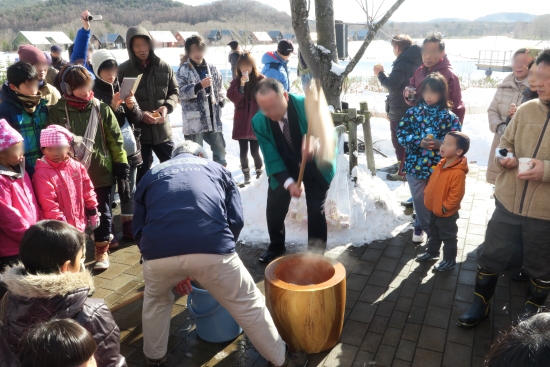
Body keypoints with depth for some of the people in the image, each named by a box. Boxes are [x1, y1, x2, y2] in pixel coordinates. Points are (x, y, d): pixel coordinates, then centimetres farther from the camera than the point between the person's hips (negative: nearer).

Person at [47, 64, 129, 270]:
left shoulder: (101, 109, -4)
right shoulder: (57, 112, -4)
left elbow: (115, 140, -1)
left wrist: (122, 169, -2)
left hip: (101, 172, 0)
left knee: (102, 211, 11)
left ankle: (102, 249, 28)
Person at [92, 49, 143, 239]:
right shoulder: (94, 93, -5)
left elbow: (137, 119, 7)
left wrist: (133, 107, -13)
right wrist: (112, 108, -23)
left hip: (130, 148, 5)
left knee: (130, 189, 12)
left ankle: (129, 226, 26)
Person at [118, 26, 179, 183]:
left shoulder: (164, 67, 2)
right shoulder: (123, 70, -4)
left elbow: (174, 91, 11)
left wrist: (167, 107, -8)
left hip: (162, 130, 2)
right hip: (137, 130, -2)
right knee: (142, 174, 10)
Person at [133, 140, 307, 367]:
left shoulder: (150, 175, 31)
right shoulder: (216, 169, 29)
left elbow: (138, 230, 28)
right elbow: (236, 220, 17)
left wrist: (173, 270, 35)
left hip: (158, 252, 2)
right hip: (212, 247, -1)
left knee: (156, 299, 35)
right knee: (248, 305, 21)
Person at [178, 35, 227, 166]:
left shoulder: (212, 68, 10)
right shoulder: (183, 70, -3)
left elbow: (221, 88, 20)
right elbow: (181, 92, -13)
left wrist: (221, 101, 4)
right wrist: (199, 85, -22)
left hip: (214, 118, 5)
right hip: (194, 121, -4)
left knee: (220, 149, 14)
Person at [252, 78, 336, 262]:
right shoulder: (259, 122, -22)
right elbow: (272, 157, -18)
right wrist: (288, 182, -32)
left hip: (315, 166, -2)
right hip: (284, 168, 2)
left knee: (316, 209, -6)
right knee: (274, 208, 1)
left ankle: (316, 253, 14)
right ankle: (276, 246, 29)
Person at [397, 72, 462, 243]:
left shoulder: (449, 116, -4)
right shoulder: (413, 111, -1)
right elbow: (401, 132, -5)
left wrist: (440, 144, -25)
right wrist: (419, 142, -20)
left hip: (438, 166, -1)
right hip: (416, 165, 1)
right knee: (419, 200, 12)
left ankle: (421, 226, 34)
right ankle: (428, 228, 33)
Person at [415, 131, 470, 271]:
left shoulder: (458, 172, -29)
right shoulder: (441, 164, -2)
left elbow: (456, 196, -27)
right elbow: (432, 181, 13)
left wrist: (444, 208, -20)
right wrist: (427, 195, 10)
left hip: (446, 214, -8)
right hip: (434, 210, 8)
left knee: (448, 237, 12)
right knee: (434, 234, 27)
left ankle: (449, 261, 29)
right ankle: (432, 252, 46)